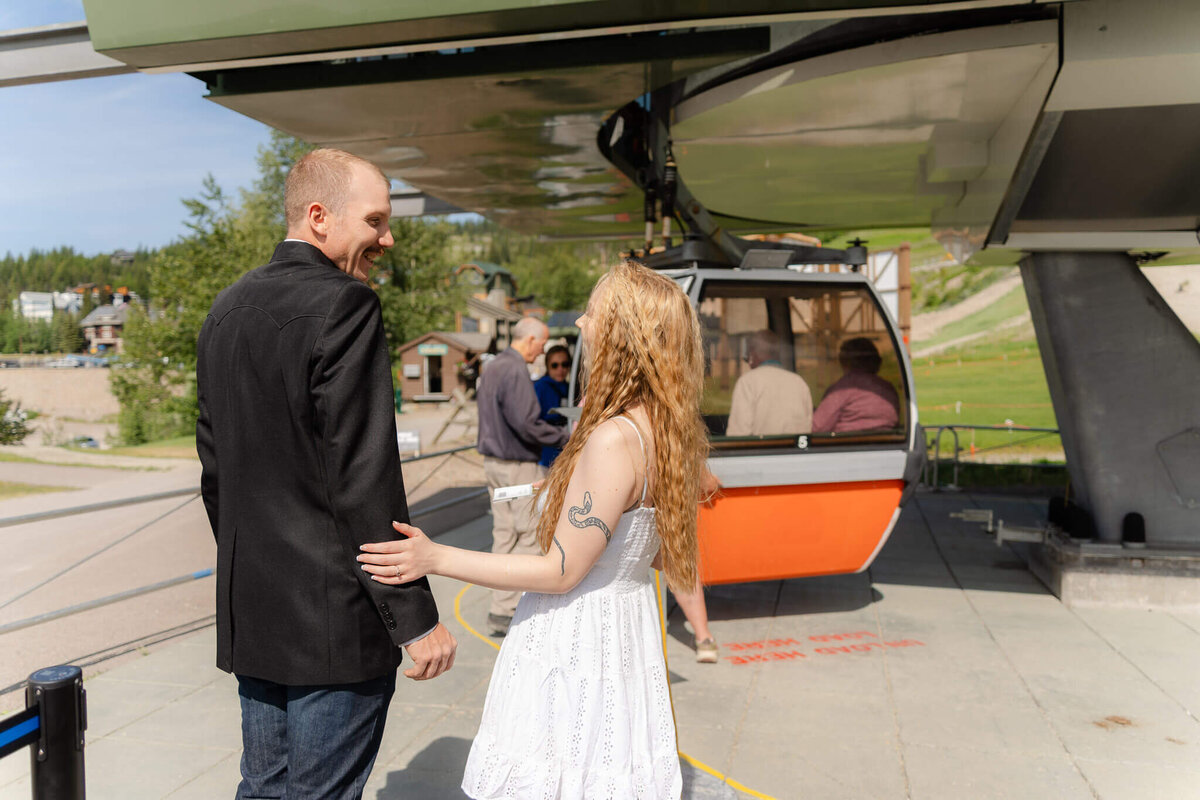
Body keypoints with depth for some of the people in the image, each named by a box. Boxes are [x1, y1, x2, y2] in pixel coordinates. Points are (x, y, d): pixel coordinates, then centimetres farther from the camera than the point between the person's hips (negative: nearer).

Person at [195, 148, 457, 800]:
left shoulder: (227, 309, 10)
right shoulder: (343, 306, -17)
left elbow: (214, 469, 15)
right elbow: (364, 481, -21)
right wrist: (416, 618, -15)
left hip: (248, 611, 8)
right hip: (334, 617, -8)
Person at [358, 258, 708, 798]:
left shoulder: (613, 439, -26)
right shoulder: (665, 431, 1)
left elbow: (560, 572, -21)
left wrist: (435, 559, -19)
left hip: (576, 633, -9)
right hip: (626, 618, 9)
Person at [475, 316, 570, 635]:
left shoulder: (491, 368, 13)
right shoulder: (515, 371, -18)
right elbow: (526, 423, -24)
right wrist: (565, 437, -14)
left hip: (493, 461, 10)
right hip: (518, 465, -10)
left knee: (504, 534, 13)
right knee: (529, 536, -3)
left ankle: (502, 605, 18)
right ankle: (503, 609, 0)